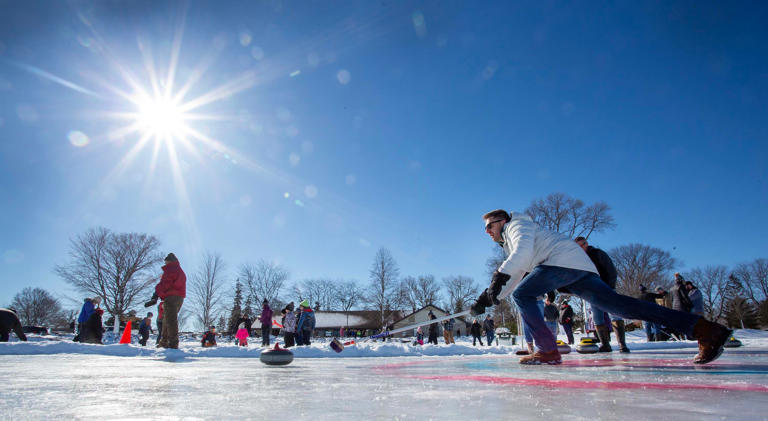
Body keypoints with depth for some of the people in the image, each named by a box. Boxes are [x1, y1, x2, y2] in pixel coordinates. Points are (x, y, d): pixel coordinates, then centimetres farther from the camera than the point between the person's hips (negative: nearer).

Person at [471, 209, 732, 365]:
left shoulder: (517, 224, 6)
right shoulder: (510, 248, 34)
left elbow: (524, 251, -16)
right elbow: (513, 279, 30)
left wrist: (500, 275, -23)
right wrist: (487, 299, 22)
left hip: (565, 259, -9)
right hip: (580, 269, 9)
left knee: (522, 295, -10)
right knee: (618, 305, -3)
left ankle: (548, 351, -15)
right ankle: (703, 329, -8)